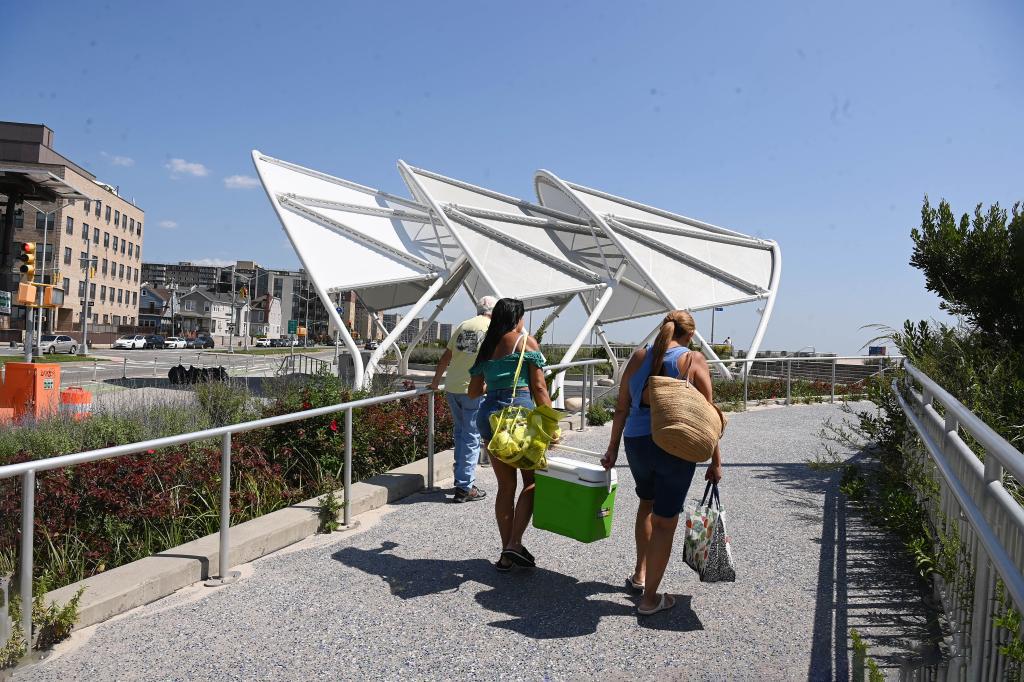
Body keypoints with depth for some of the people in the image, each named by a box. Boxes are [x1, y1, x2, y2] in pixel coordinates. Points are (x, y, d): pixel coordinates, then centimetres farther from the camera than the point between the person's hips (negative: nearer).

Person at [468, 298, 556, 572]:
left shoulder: (485, 347, 15)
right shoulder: (526, 341, 1)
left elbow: (473, 391, 19)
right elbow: (539, 388, -6)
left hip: (489, 413, 5)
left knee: (506, 485, 12)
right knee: (532, 481, 7)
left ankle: (506, 554, 15)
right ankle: (515, 543, -5)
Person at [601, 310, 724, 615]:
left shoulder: (638, 356, 6)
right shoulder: (694, 361, -3)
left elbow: (621, 409, 9)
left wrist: (613, 449, 16)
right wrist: (715, 461, 0)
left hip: (637, 441, 4)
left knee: (647, 502, 28)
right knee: (665, 521, 7)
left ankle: (640, 575, 37)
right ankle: (650, 598, 15)